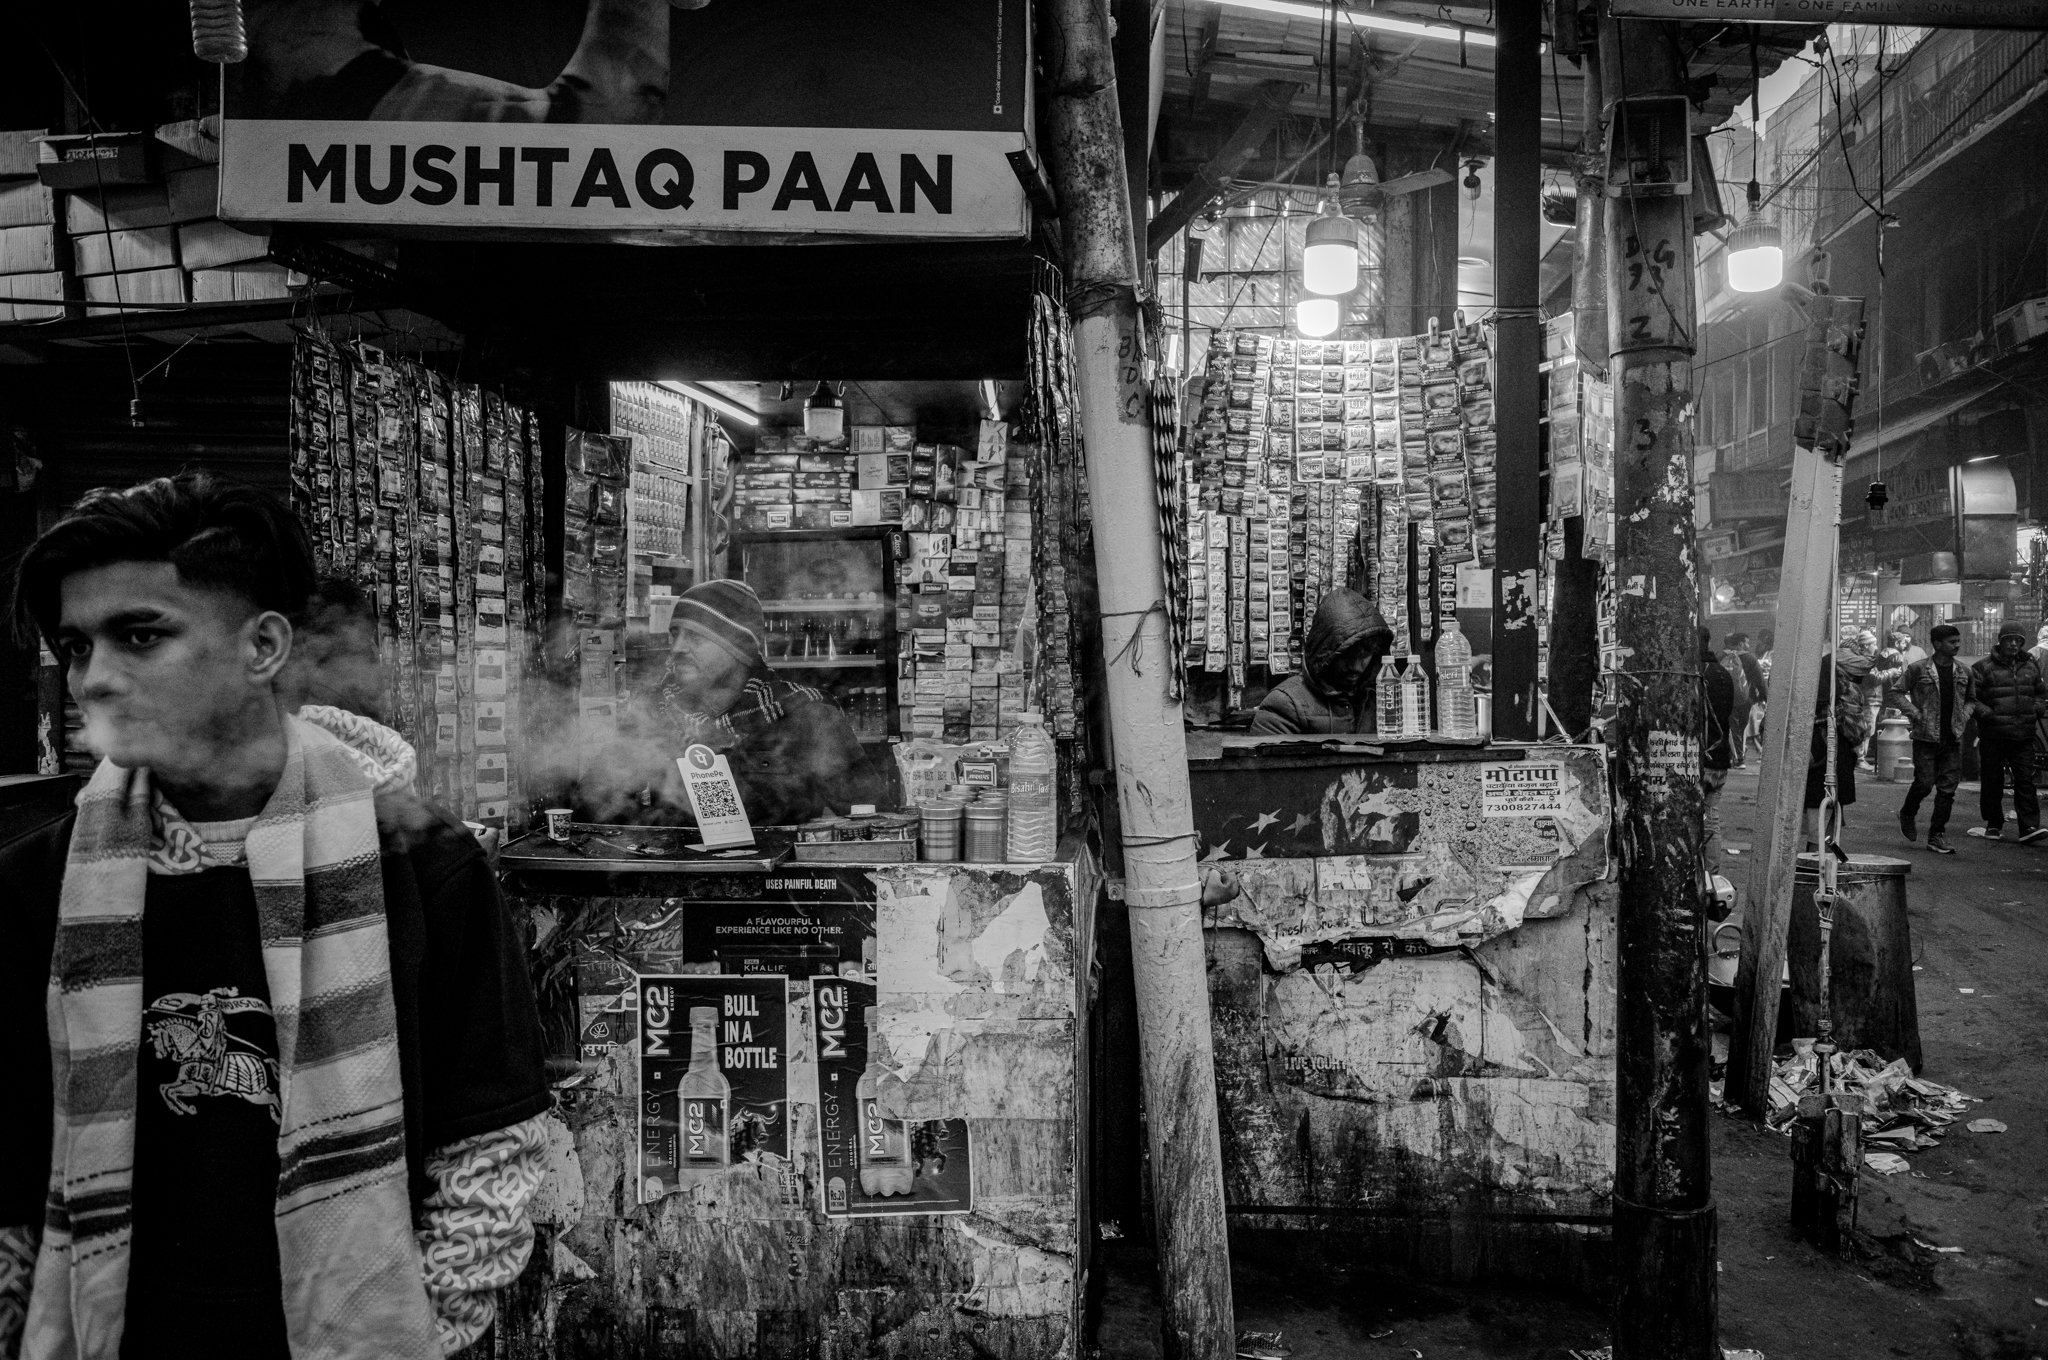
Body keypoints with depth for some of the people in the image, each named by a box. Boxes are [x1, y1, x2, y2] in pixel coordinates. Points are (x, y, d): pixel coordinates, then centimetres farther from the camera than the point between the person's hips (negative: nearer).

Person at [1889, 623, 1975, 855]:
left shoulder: (1965, 672, 9)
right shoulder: (1918, 669, -5)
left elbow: (1971, 699, 23)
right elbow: (1897, 692, 0)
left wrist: (1964, 715, 4)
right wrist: (1915, 714, -10)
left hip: (1953, 739, 4)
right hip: (1926, 737, -4)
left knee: (1948, 789, 1)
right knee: (1924, 784, -6)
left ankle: (1937, 835, 9)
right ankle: (1907, 814, 24)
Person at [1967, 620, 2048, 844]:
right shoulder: (1984, 667, -2)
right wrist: (1986, 713, -14)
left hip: (2023, 735, 3)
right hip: (1993, 734, -3)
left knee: (2025, 780, -4)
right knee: (1993, 781, 4)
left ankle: (2029, 827, -6)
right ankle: (1993, 824, 16)